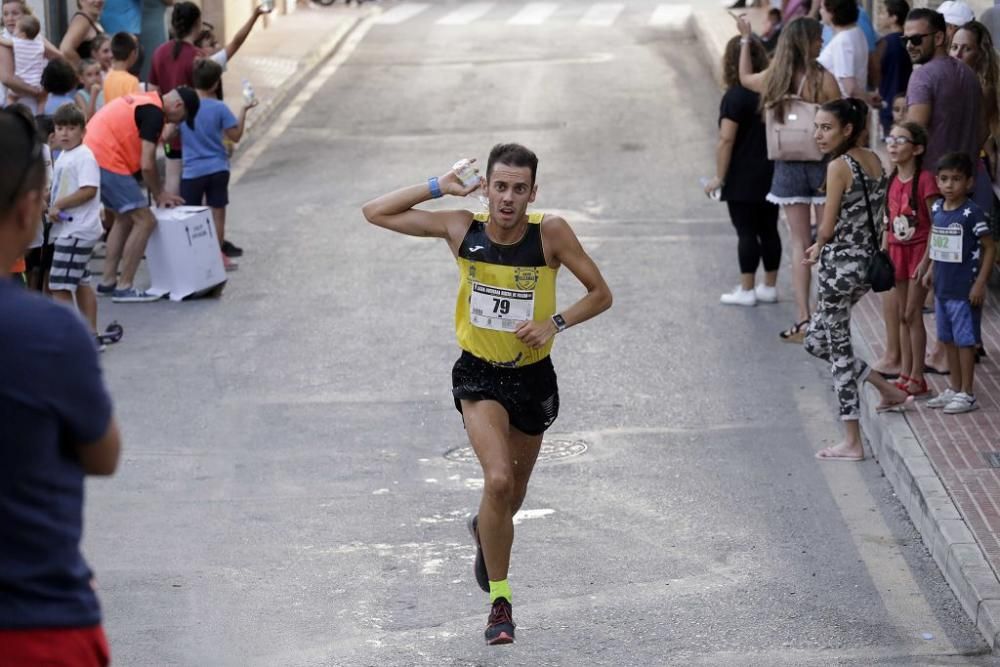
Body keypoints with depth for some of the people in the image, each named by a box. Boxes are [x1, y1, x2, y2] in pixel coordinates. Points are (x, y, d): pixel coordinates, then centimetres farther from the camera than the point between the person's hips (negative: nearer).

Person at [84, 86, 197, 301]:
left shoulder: (144, 101, 19)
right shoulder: (154, 113, -12)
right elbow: (147, 165, -14)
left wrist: (159, 192, 19)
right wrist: (159, 194, 1)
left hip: (91, 153, 10)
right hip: (107, 161, -10)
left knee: (125, 218, 22)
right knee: (144, 221, -7)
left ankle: (108, 282, 23)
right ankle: (124, 288, -5)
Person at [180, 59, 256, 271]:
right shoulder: (219, 108, -10)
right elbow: (235, 136, -2)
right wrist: (244, 111, 6)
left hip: (192, 171, 0)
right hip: (217, 169, 0)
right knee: (217, 213, 9)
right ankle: (218, 256, 13)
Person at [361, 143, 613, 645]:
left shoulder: (551, 234, -16)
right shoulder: (461, 229, -12)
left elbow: (601, 295, -6)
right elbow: (375, 212, -7)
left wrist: (555, 322, -22)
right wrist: (439, 187, -14)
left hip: (533, 377, 2)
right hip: (479, 375, -2)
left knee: (512, 494, 19)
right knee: (498, 479, -23)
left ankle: (486, 530, 56)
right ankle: (499, 600, -9)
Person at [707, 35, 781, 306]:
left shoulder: (736, 96, -14)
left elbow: (726, 140, -18)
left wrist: (719, 177, -13)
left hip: (743, 178, -7)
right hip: (771, 174, 7)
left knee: (747, 233, -2)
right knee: (769, 231, 11)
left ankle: (746, 290, 1)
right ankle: (769, 287, 18)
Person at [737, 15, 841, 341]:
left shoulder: (773, 79, -2)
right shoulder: (824, 79, -14)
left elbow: (744, 78, 21)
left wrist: (745, 39, 31)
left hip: (788, 167, 3)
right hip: (822, 166, -3)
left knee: (799, 242, 7)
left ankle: (803, 319, 1)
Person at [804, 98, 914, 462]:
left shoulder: (839, 167, -17)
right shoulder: (874, 161, 7)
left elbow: (828, 228, -15)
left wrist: (816, 250, 5)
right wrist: (824, 248, 9)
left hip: (840, 264, -8)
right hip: (867, 259, 8)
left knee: (838, 350, 2)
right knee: (817, 341, 22)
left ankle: (852, 442, 6)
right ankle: (889, 391, 24)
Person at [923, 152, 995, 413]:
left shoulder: (972, 213, -15)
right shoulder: (938, 209, 5)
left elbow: (989, 249, -13)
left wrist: (980, 283, -16)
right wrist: (931, 271, 12)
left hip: (964, 289, -7)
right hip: (942, 286, 7)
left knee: (964, 340, -1)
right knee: (948, 339, 15)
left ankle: (967, 394, 7)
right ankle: (954, 389, 27)